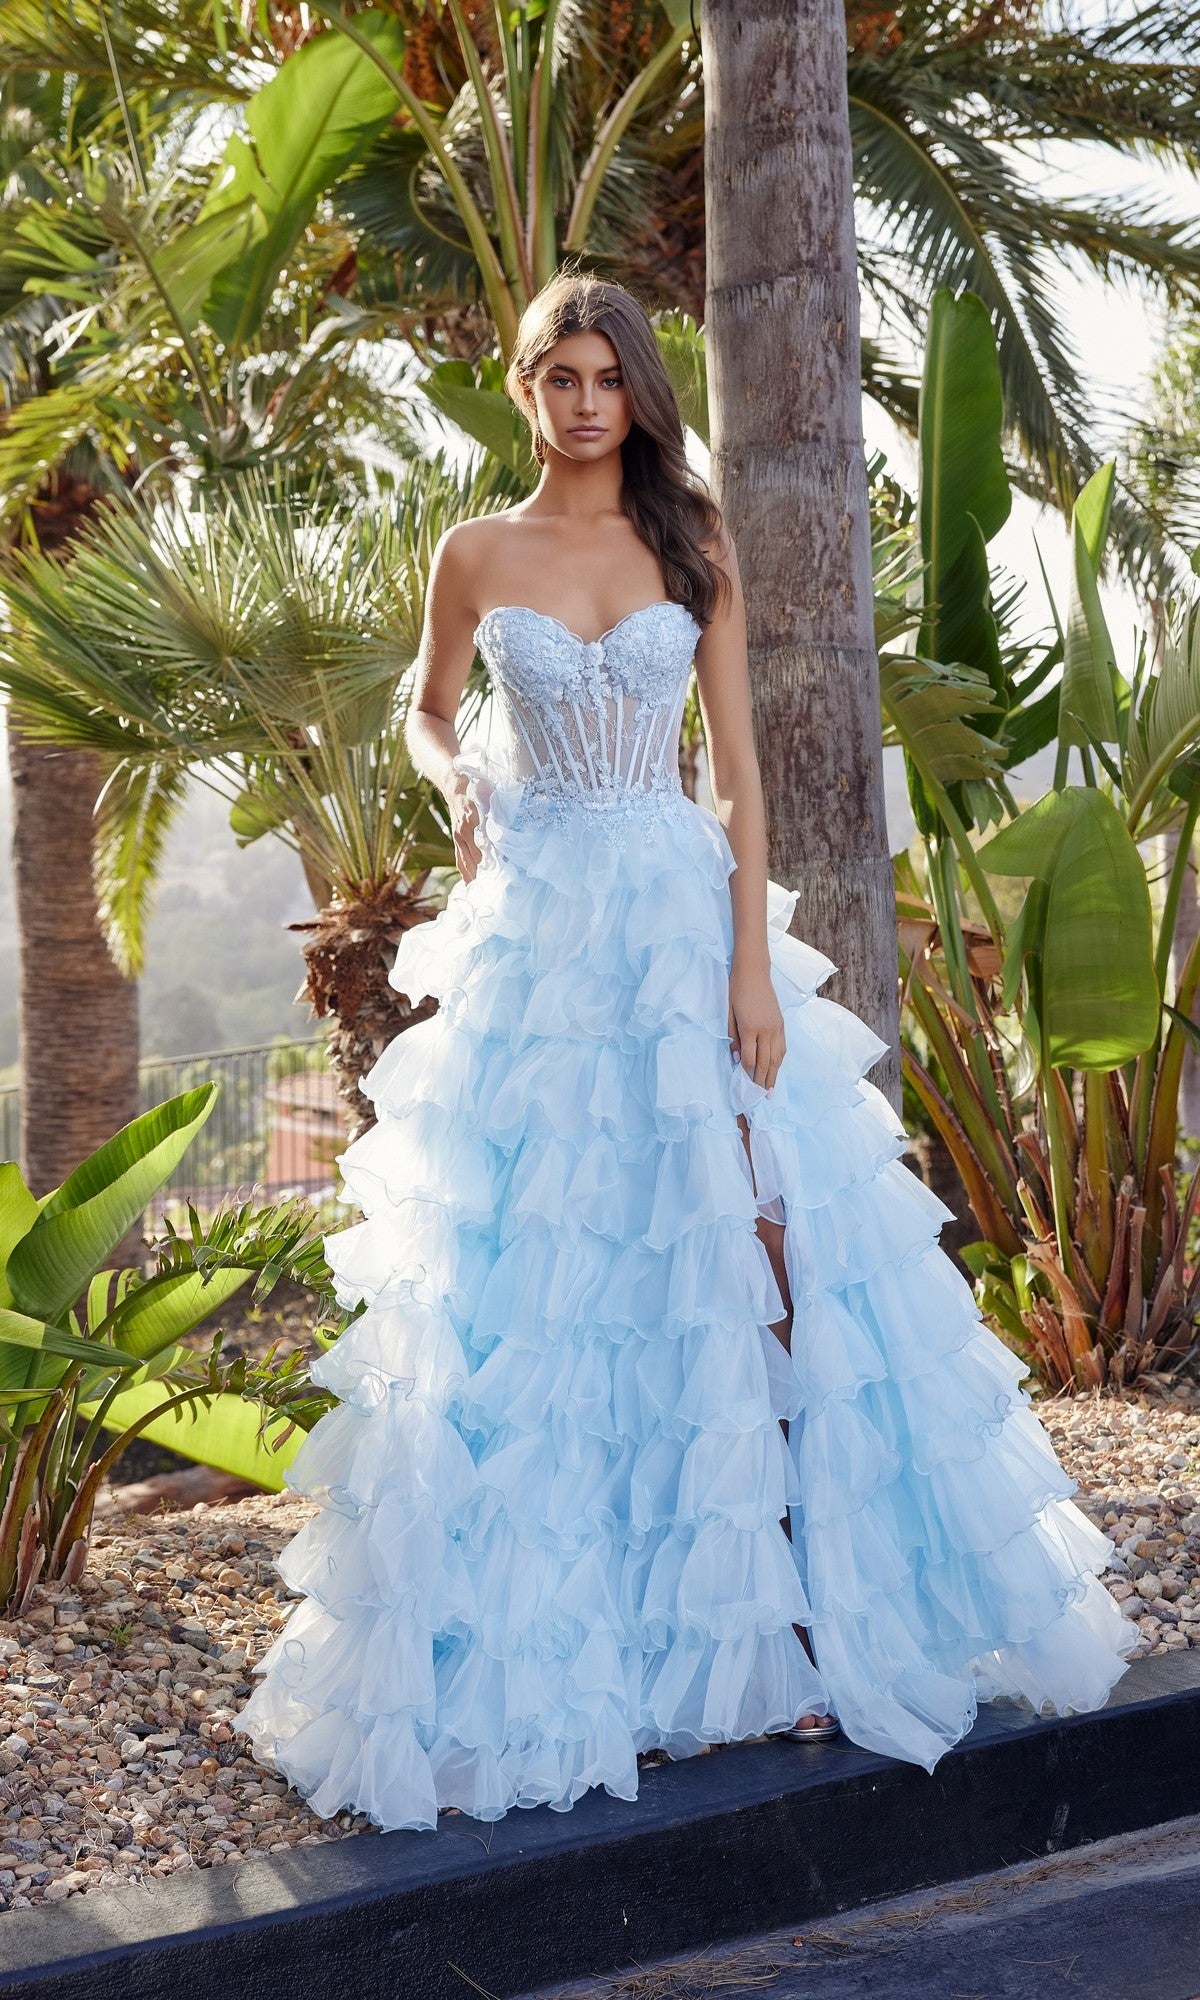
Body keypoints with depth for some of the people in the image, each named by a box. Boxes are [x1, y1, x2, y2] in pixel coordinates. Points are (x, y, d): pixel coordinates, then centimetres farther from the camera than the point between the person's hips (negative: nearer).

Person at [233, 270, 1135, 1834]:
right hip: (539, 927, 0)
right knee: (543, 1269, -1)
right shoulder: (477, 556, 6)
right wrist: (456, 781, -3)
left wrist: (752, 964, -7)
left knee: (735, 1251, -5)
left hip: (685, 915, 0)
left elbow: (738, 764, 2)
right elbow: (428, 710, 21)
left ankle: (768, 1609, 3)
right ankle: (561, 1640, 9)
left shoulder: (693, 543, 5)